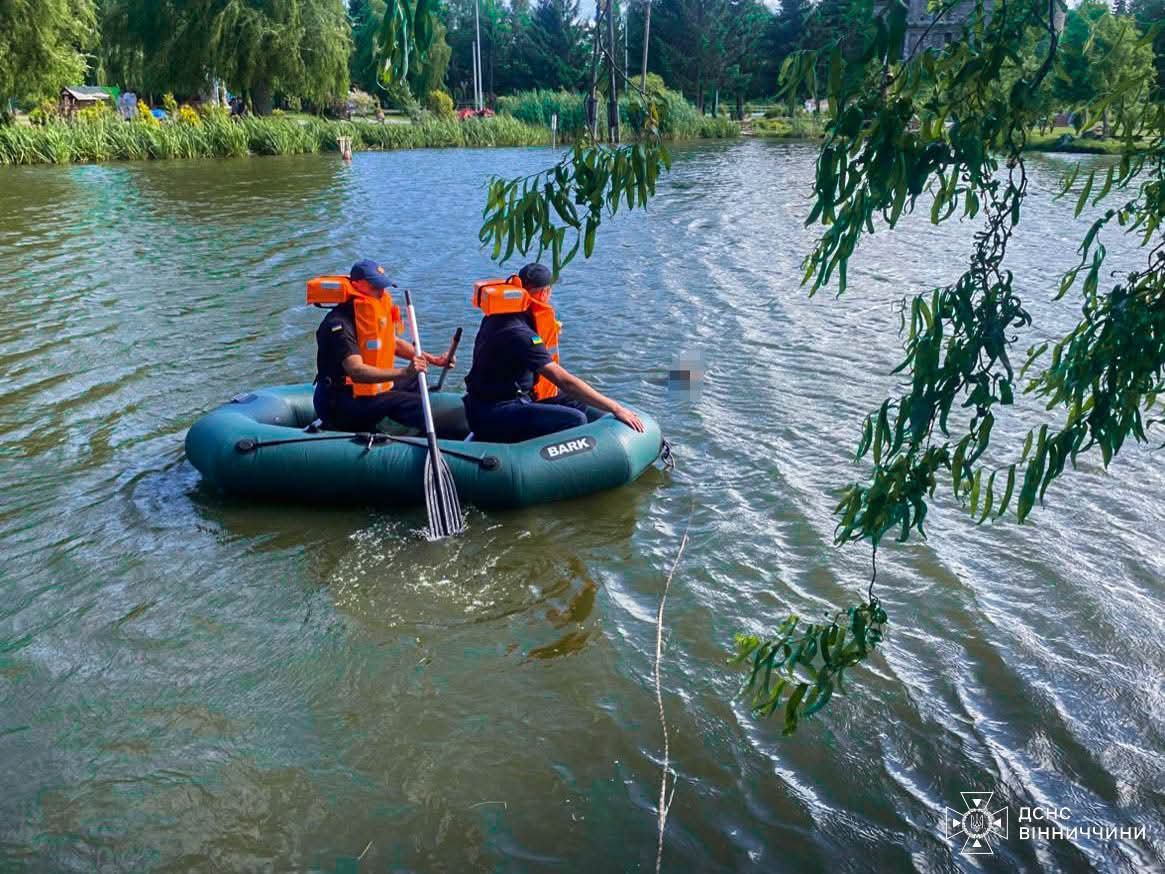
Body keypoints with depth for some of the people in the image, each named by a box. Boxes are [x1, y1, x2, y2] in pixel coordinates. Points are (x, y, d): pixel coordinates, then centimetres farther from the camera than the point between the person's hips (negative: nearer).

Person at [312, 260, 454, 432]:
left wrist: (433, 360, 9)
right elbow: (356, 371, -37)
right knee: (418, 404, -24)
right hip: (340, 403, -11)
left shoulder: (370, 314, 7)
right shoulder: (340, 324, -24)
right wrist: (404, 372, -45)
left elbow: (394, 343, 22)